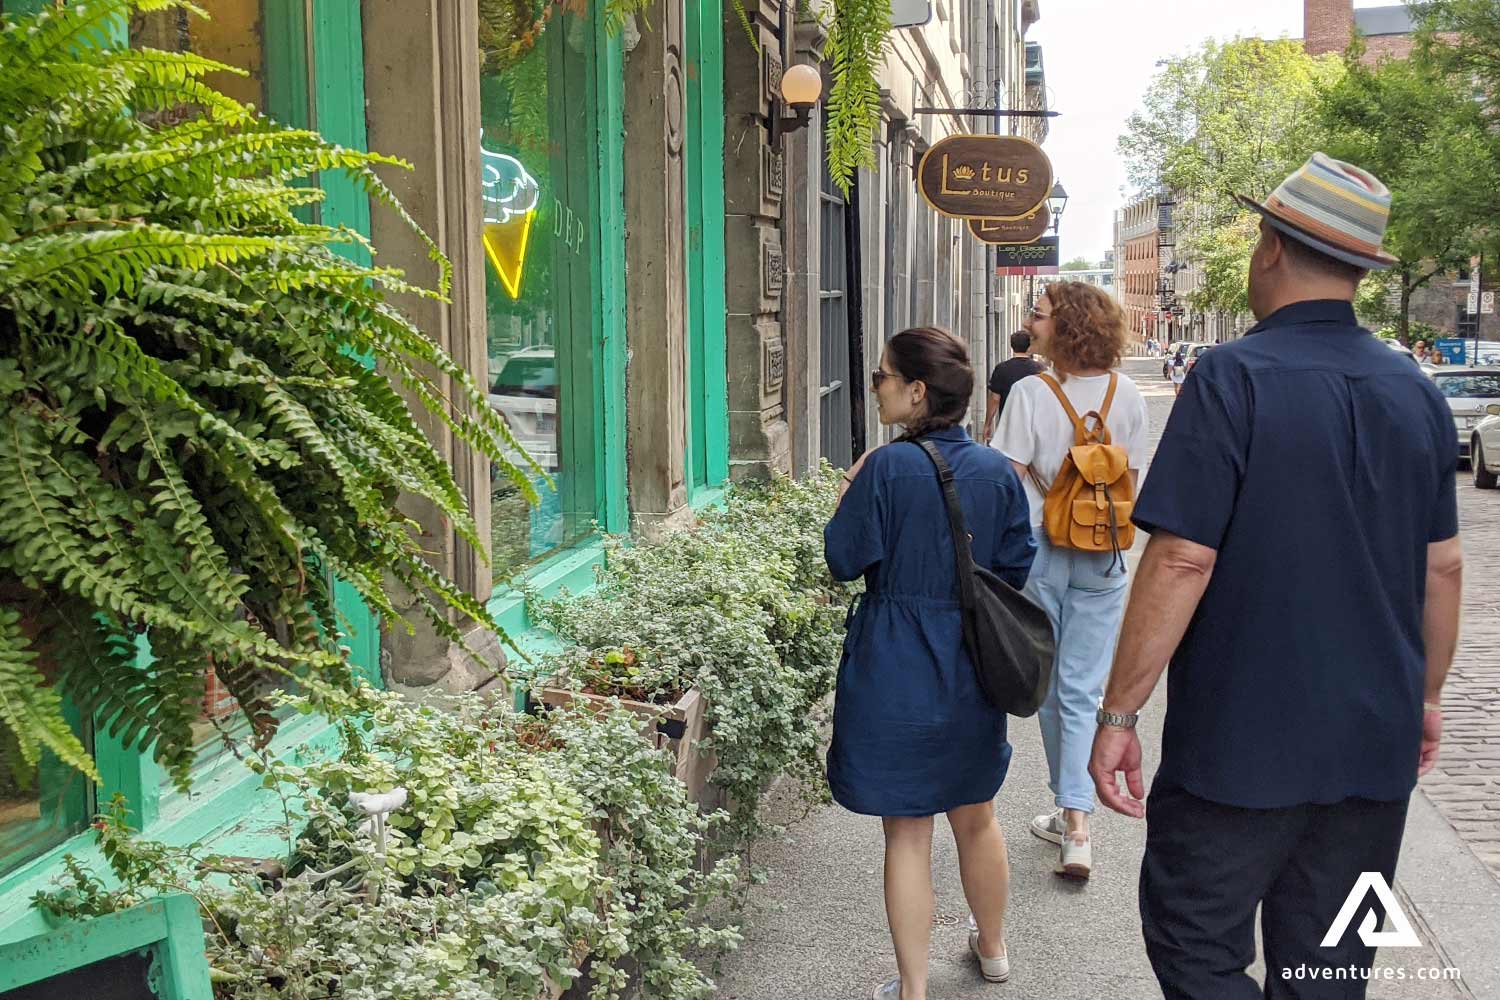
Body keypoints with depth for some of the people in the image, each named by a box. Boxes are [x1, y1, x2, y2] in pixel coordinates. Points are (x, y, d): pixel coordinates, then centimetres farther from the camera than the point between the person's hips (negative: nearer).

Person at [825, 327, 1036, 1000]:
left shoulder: (887, 468, -18)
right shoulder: (997, 471, -3)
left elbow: (844, 561, -12)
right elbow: (1017, 569, 3)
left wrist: (847, 497, 3)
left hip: (895, 671, -5)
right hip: (974, 668, 5)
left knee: (907, 834, 6)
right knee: (976, 818, 23)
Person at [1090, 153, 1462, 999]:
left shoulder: (1234, 379, -14)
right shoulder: (1416, 393, 5)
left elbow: (1183, 561, -18)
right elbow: (1443, 567, 10)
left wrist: (1120, 713, -12)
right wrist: (1427, 696, 22)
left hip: (1244, 740, -6)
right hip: (1376, 744, 6)